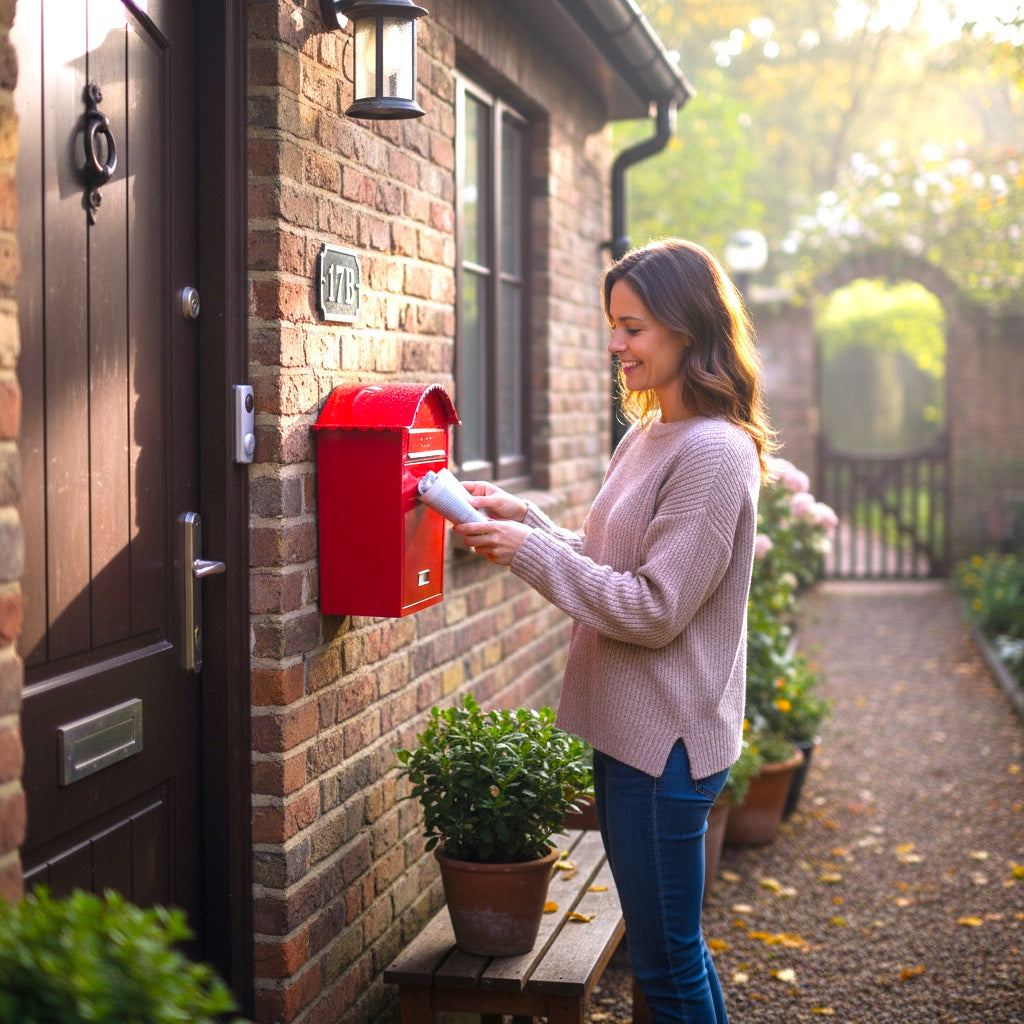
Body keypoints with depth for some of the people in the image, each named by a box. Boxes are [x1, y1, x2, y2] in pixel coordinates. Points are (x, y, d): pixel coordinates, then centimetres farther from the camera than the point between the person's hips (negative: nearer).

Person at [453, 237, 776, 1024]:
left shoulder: (713, 454, -19)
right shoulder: (648, 437, 11)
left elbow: (655, 609, -21)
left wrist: (530, 552, -18)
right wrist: (525, 518, 4)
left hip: (666, 740, -9)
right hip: (629, 726, 9)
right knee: (667, 950, 21)